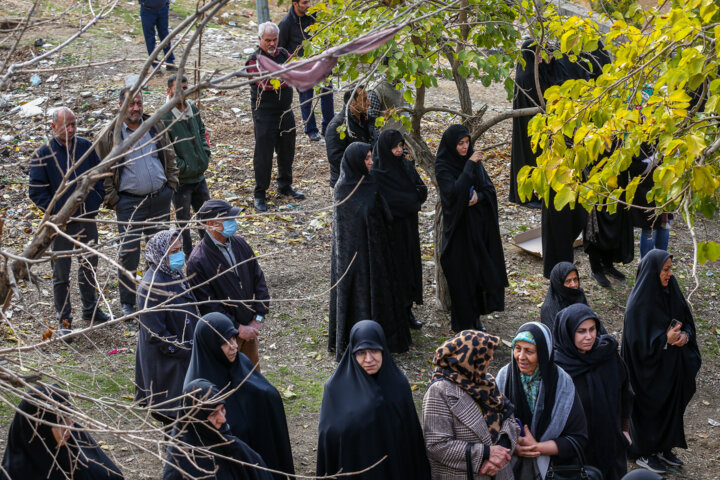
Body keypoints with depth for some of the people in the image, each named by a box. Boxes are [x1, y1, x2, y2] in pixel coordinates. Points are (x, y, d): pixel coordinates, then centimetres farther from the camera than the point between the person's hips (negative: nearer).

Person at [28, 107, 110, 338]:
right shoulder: (44, 154, -10)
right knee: (61, 273, 3)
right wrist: (55, 211, -15)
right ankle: (64, 321, 13)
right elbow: (36, 191, -8)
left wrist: (98, 198, 2)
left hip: (88, 219, 4)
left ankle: (90, 310, 36)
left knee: (89, 267, 18)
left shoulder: (86, 147, 2)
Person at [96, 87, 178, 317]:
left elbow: (169, 157, 14)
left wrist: (171, 185, 7)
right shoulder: (110, 135, -8)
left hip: (160, 198, 4)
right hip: (130, 202, -4)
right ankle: (127, 303, 10)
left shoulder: (155, 127, 5)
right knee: (129, 253, -2)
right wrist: (112, 200, -6)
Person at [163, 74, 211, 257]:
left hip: (199, 176, 6)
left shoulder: (193, 109, 4)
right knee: (183, 220, 8)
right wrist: (182, 167, -17)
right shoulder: (164, 117, -18)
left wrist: (205, 153, 5)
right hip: (181, 180, -6)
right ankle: (188, 255, 21)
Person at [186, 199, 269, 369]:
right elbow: (206, 304, -18)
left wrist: (258, 318, -2)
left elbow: (258, 279, 7)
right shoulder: (198, 261, -20)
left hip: (249, 329, 6)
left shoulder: (239, 244, 1)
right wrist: (238, 328, -16)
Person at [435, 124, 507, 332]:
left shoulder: (473, 160, 5)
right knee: (461, 274, 1)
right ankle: (464, 323, 11)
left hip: (478, 224, 5)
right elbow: (454, 191, -26)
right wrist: (469, 167, -25)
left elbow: (489, 188, 7)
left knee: (479, 270, 9)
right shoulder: (443, 167, -12)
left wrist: (478, 195, -15)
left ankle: (475, 317, 21)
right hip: (458, 226, -5)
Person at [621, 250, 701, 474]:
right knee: (650, 409, 8)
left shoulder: (670, 291, 0)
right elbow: (638, 340, -21)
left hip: (671, 366, 7)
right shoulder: (639, 303, -22)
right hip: (650, 369, -7)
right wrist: (666, 340, -29)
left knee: (671, 405, 18)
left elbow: (686, 319, 8)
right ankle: (644, 454, 26)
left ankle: (663, 448, 35)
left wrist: (685, 335, -13)